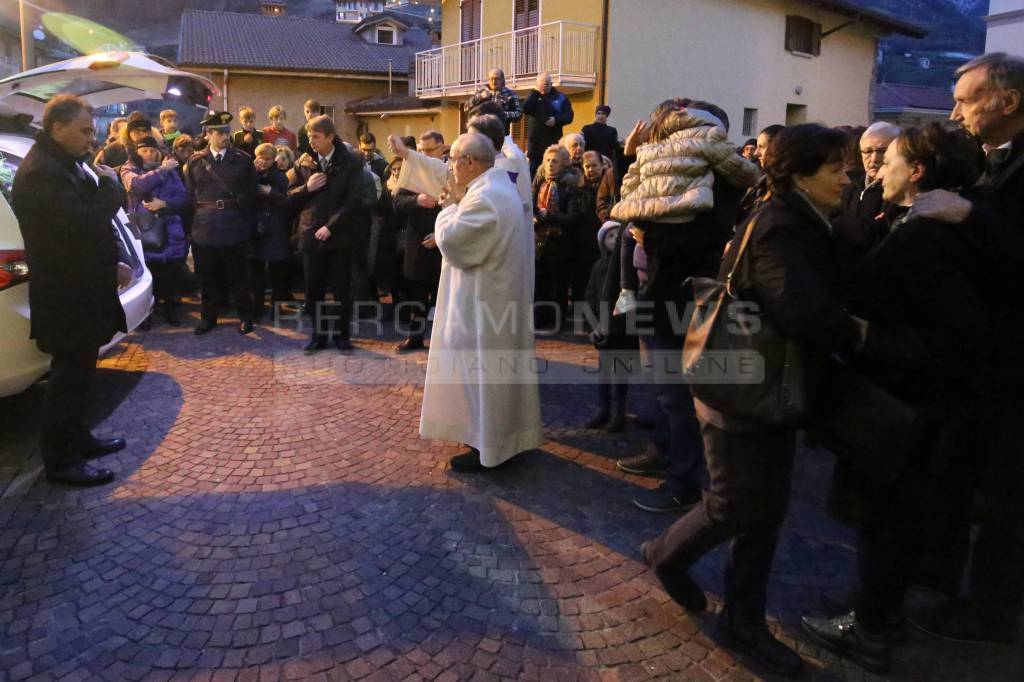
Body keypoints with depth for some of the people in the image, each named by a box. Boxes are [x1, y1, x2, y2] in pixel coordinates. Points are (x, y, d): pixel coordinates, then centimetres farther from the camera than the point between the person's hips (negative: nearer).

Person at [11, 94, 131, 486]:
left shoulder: (66, 164, 12)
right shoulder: (40, 173, -21)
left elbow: (90, 220, 19)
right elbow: (86, 223, -30)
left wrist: (112, 264, 8)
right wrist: (110, 185, -15)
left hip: (81, 288, 10)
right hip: (65, 296, -10)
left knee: (77, 373, 19)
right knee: (68, 376, -1)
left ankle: (76, 439, 33)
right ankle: (59, 461, 11)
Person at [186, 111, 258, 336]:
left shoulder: (243, 160, 2)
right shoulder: (195, 161, 5)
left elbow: (251, 193, 2)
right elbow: (190, 195, 7)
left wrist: (245, 222, -1)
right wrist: (200, 217, 1)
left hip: (234, 227, -2)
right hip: (204, 227, 2)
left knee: (237, 275, 6)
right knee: (206, 276, 10)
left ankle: (245, 316, 20)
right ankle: (208, 317, 24)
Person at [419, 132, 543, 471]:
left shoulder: (484, 196, -22)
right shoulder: (501, 186, 12)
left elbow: (451, 242, -23)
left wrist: (450, 208, -8)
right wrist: (458, 206, 6)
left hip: (485, 302, -11)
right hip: (501, 296, 11)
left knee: (481, 371, 0)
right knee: (497, 369, 17)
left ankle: (487, 447, 10)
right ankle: (503, 437, 29)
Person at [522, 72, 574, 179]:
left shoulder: (560, 97, 7)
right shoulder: (533, 96, 10)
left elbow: (569, 116, 1)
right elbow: (525, 110, -9)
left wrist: (557, 120, -17)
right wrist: (535, 92, -11)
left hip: (554, 141, -1)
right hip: (535, 141, 1)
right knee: (533, 171, 2)